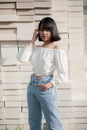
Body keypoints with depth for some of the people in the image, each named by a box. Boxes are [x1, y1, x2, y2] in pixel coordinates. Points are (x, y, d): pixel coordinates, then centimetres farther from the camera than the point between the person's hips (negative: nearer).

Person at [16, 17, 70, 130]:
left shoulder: (57, 50, -11)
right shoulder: (36, 47, 7)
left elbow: (63, 74, -12)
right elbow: (21, 58, -9)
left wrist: (49, 85, -21)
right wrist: (32, 41, -5)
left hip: (45, 87, -6)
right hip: (32, 84, 7)